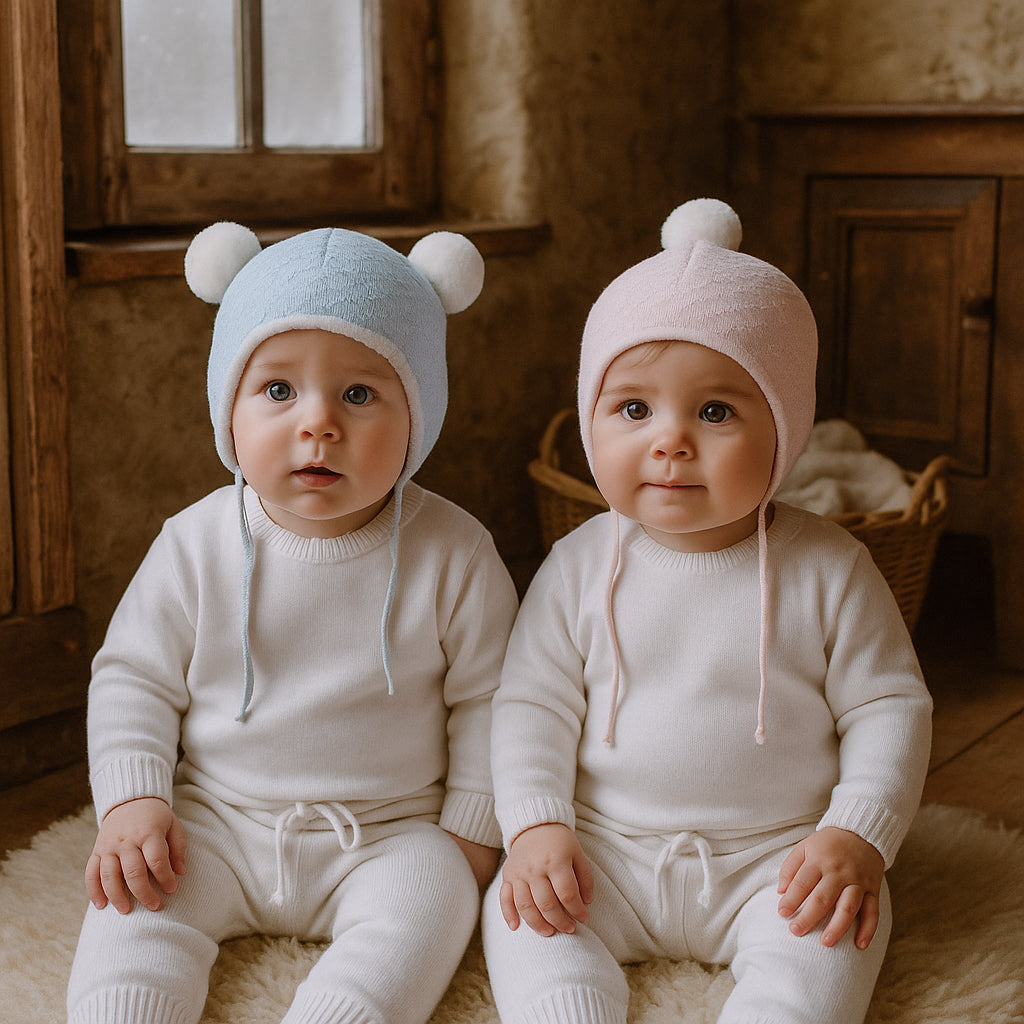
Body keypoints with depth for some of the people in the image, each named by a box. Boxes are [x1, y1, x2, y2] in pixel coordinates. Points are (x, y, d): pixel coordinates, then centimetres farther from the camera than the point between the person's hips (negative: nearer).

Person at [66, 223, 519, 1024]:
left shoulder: (452, 554, -8)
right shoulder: (197, 544, -5)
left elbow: (486, 698, 0)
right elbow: (134, 677, 4)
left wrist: (471, 834, -3)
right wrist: (131, 802, -9)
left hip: (389, 830, -1)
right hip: (217, 822, 2)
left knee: (425, 908, -27)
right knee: (138, 901, -22)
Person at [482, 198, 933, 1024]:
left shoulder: (827, 568, -5)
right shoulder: (580, 568, -1)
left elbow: (889, 706, 0)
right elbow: (533, 704, 2)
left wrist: (859, 835, -13)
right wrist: (536, 825, -12)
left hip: (776, 860, -1)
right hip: (608, 855, 2)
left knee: (833, 934, -26)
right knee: (522, 911, -21)